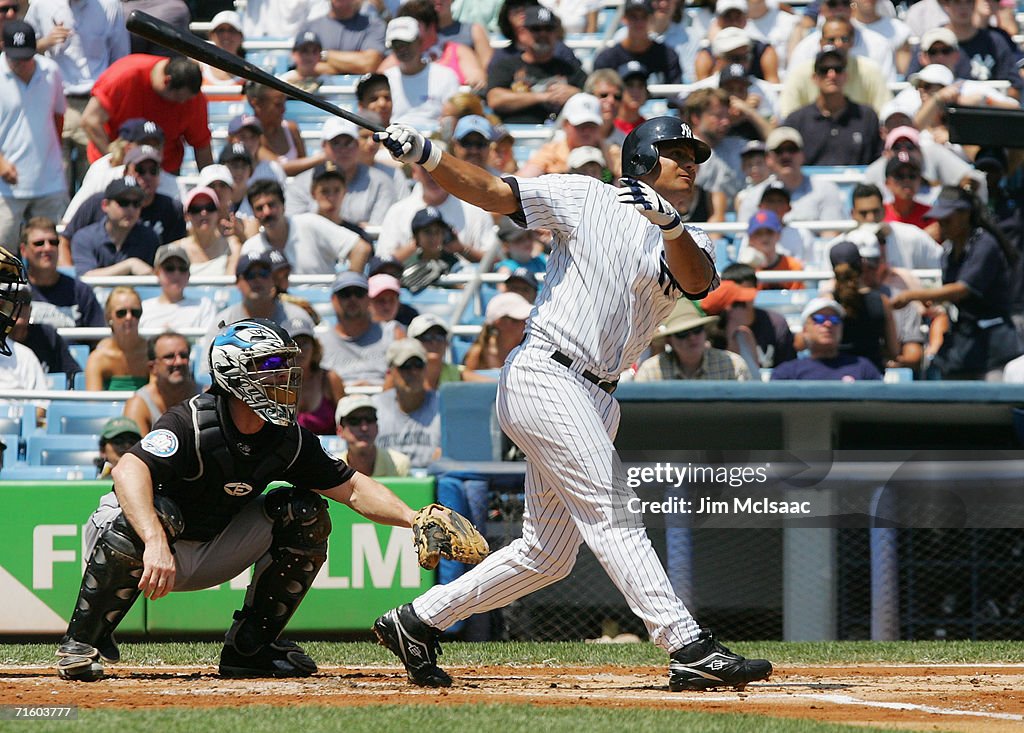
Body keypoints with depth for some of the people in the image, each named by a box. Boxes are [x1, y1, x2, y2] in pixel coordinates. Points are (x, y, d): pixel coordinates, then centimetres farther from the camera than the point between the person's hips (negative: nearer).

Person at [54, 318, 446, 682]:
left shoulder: (288, 439, -7)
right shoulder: (191, 423, -28)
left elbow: (352, 488, 1)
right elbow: (129, 470, -44)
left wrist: (414, 519, -16)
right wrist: (156, 543, -60)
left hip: (211, 556, 6)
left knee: (305, 513, -6)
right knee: (158, 513, -40)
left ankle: (250, 647, 2)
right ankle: (80, 643, -23)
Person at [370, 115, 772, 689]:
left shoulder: (691, 243, 13)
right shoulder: (588, 199, 1)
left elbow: (696, 280, -11)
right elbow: (490, 192, -3)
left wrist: (667, 223, -30)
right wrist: (424, 156, -20)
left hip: (597, 399, 8)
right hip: (543, 377, -8)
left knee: (548, 554, 8)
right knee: (611, 510, -15)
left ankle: (418, 621, 18)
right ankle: (690, 649, -24)